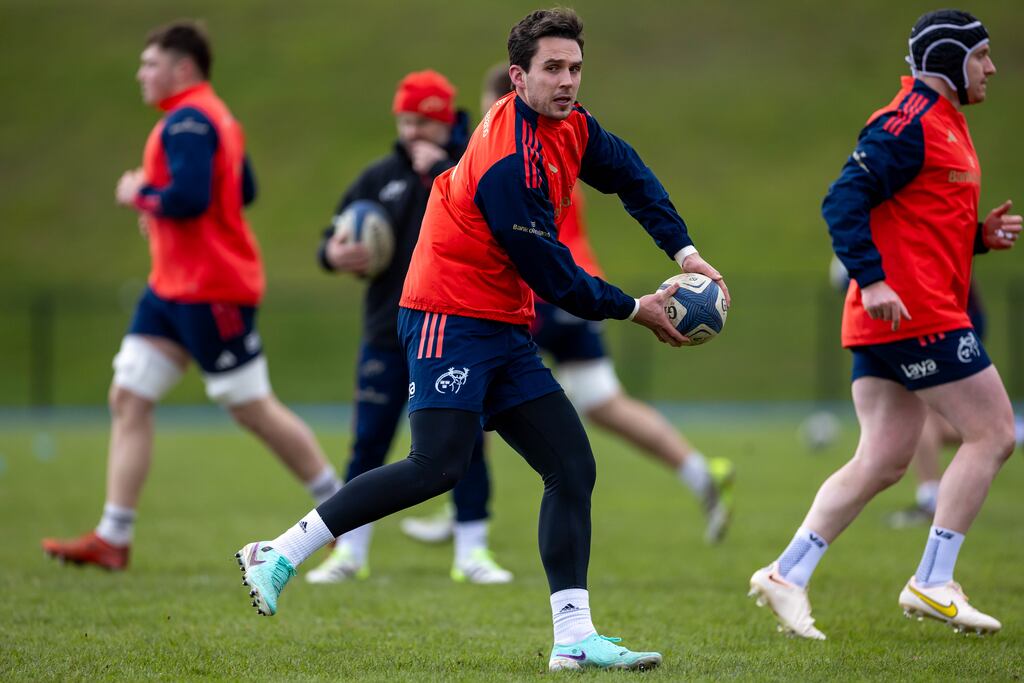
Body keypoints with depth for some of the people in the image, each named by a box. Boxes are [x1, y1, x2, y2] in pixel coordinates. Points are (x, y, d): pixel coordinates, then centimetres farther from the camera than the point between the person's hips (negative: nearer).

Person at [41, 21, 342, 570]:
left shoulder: (188, 122, -17)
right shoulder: (217, 119, 15)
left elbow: (188, 198, -30)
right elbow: (242, 190, 24)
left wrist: (139, 194, -12)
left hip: (210, 292, -11)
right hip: (172, 286, 11)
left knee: (253, 410, -1)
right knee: (128, 397, 3)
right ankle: (112, 539, 1)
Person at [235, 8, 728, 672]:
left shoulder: (570, 126, 5)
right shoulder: (509, 163, -23)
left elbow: (631, 175, 23)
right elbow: (554, 277, -18)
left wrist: (685, 252, 12)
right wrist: (635, 310, -5)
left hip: (506, 331, 9)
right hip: (451, 318, -9)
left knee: (573, 467, 2)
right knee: (439, 465, -22)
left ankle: (574, 639, 1)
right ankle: (279, 554, -15)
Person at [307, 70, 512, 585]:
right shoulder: (380, 177, 8)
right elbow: (336, 238, 10)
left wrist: (440, 169, -18)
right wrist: (334, 254, -13)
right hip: (387, 336, 2)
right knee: (369, 443, 3)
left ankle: (472, 552, 11)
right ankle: (350, 552, 12)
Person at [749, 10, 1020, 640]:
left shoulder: (940, 123, 21)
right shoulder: (910, 122, -11)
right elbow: (845, 200, -19)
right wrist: (872, 280, -27)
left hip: (888, 322, 10)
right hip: (913, 310, -10)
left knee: (883, 461, 7)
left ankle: (788, 574, 4)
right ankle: (933, 583, -3)